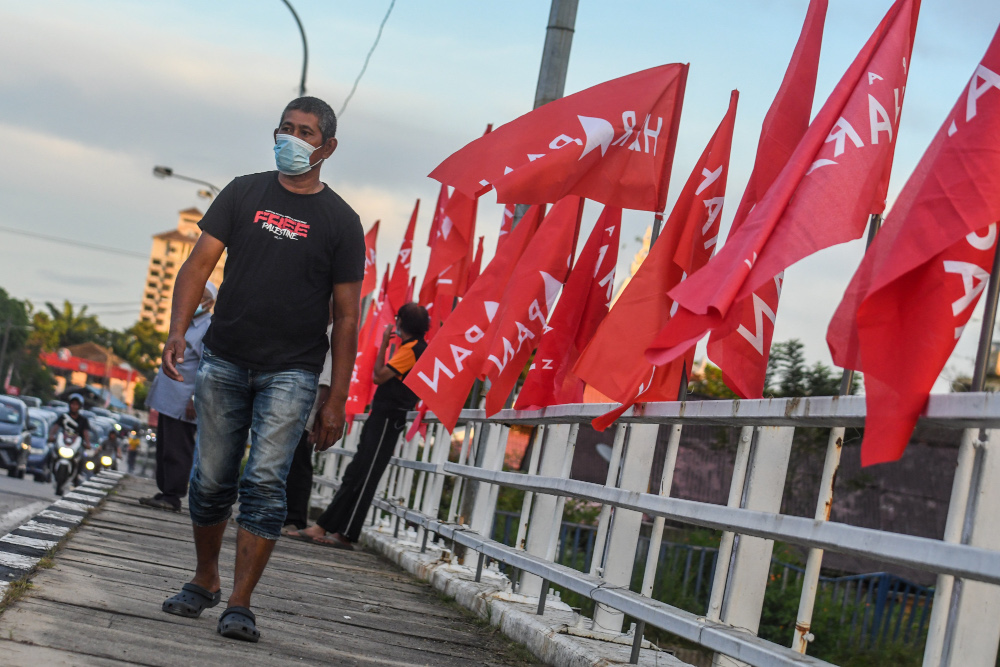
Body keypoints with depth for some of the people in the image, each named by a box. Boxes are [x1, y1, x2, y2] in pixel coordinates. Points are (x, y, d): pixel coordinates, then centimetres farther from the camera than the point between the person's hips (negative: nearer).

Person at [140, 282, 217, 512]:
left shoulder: (209, 328, -12)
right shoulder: (187, 324, 17)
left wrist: (196, 399, -22)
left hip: (182, 402, -9)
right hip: (168, 398, 10)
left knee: (176, 450, -7)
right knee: (164, 447, 12)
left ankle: (172, 496, -3)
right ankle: (165, 491, 17)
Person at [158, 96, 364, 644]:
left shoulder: (340, 221, 1)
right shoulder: (243, 193, 7)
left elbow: (346, 315, 1)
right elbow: (200, 262, 2)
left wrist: (336, 400, -4)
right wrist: (177, 330, -15)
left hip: (291, 372, -2)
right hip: (224, 362, 2)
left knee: (264, 481, -13)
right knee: (211, 480, 6)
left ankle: (240, 605, -9)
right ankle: (204, 581, 27)